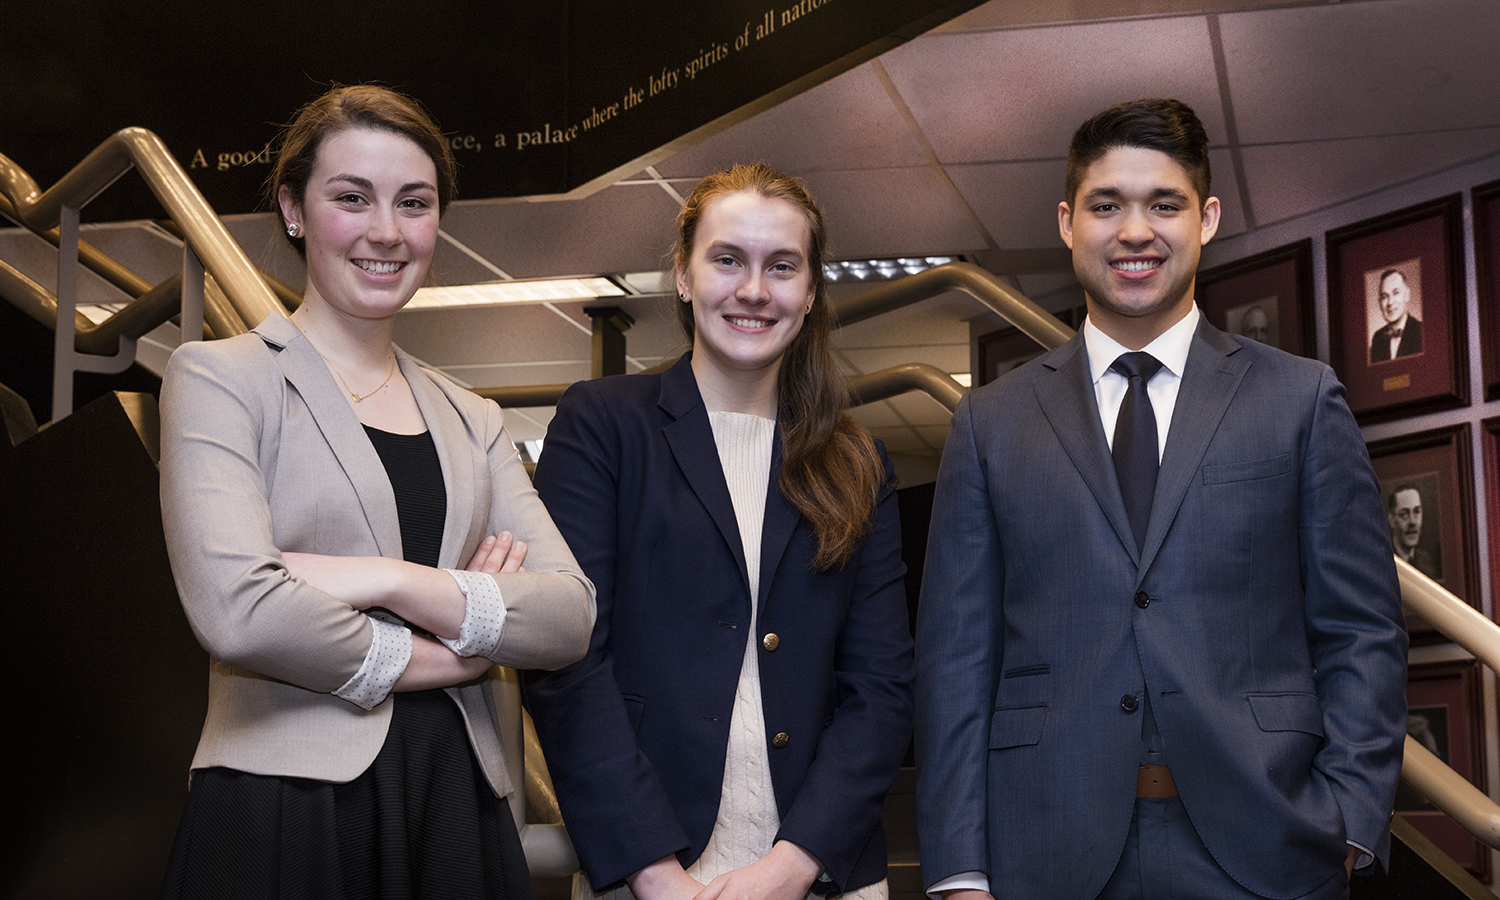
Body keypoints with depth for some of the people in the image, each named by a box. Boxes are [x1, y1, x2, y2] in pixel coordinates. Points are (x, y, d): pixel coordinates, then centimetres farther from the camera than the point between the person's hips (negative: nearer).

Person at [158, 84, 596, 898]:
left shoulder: (473, 422, 15)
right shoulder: (218, 376, 0)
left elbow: (571, 618, 1)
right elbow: (236, 609, -16)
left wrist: (391, 581, -14)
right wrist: (454, 651, -4)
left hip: (458, 808, 5)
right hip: (282, 813, -4)